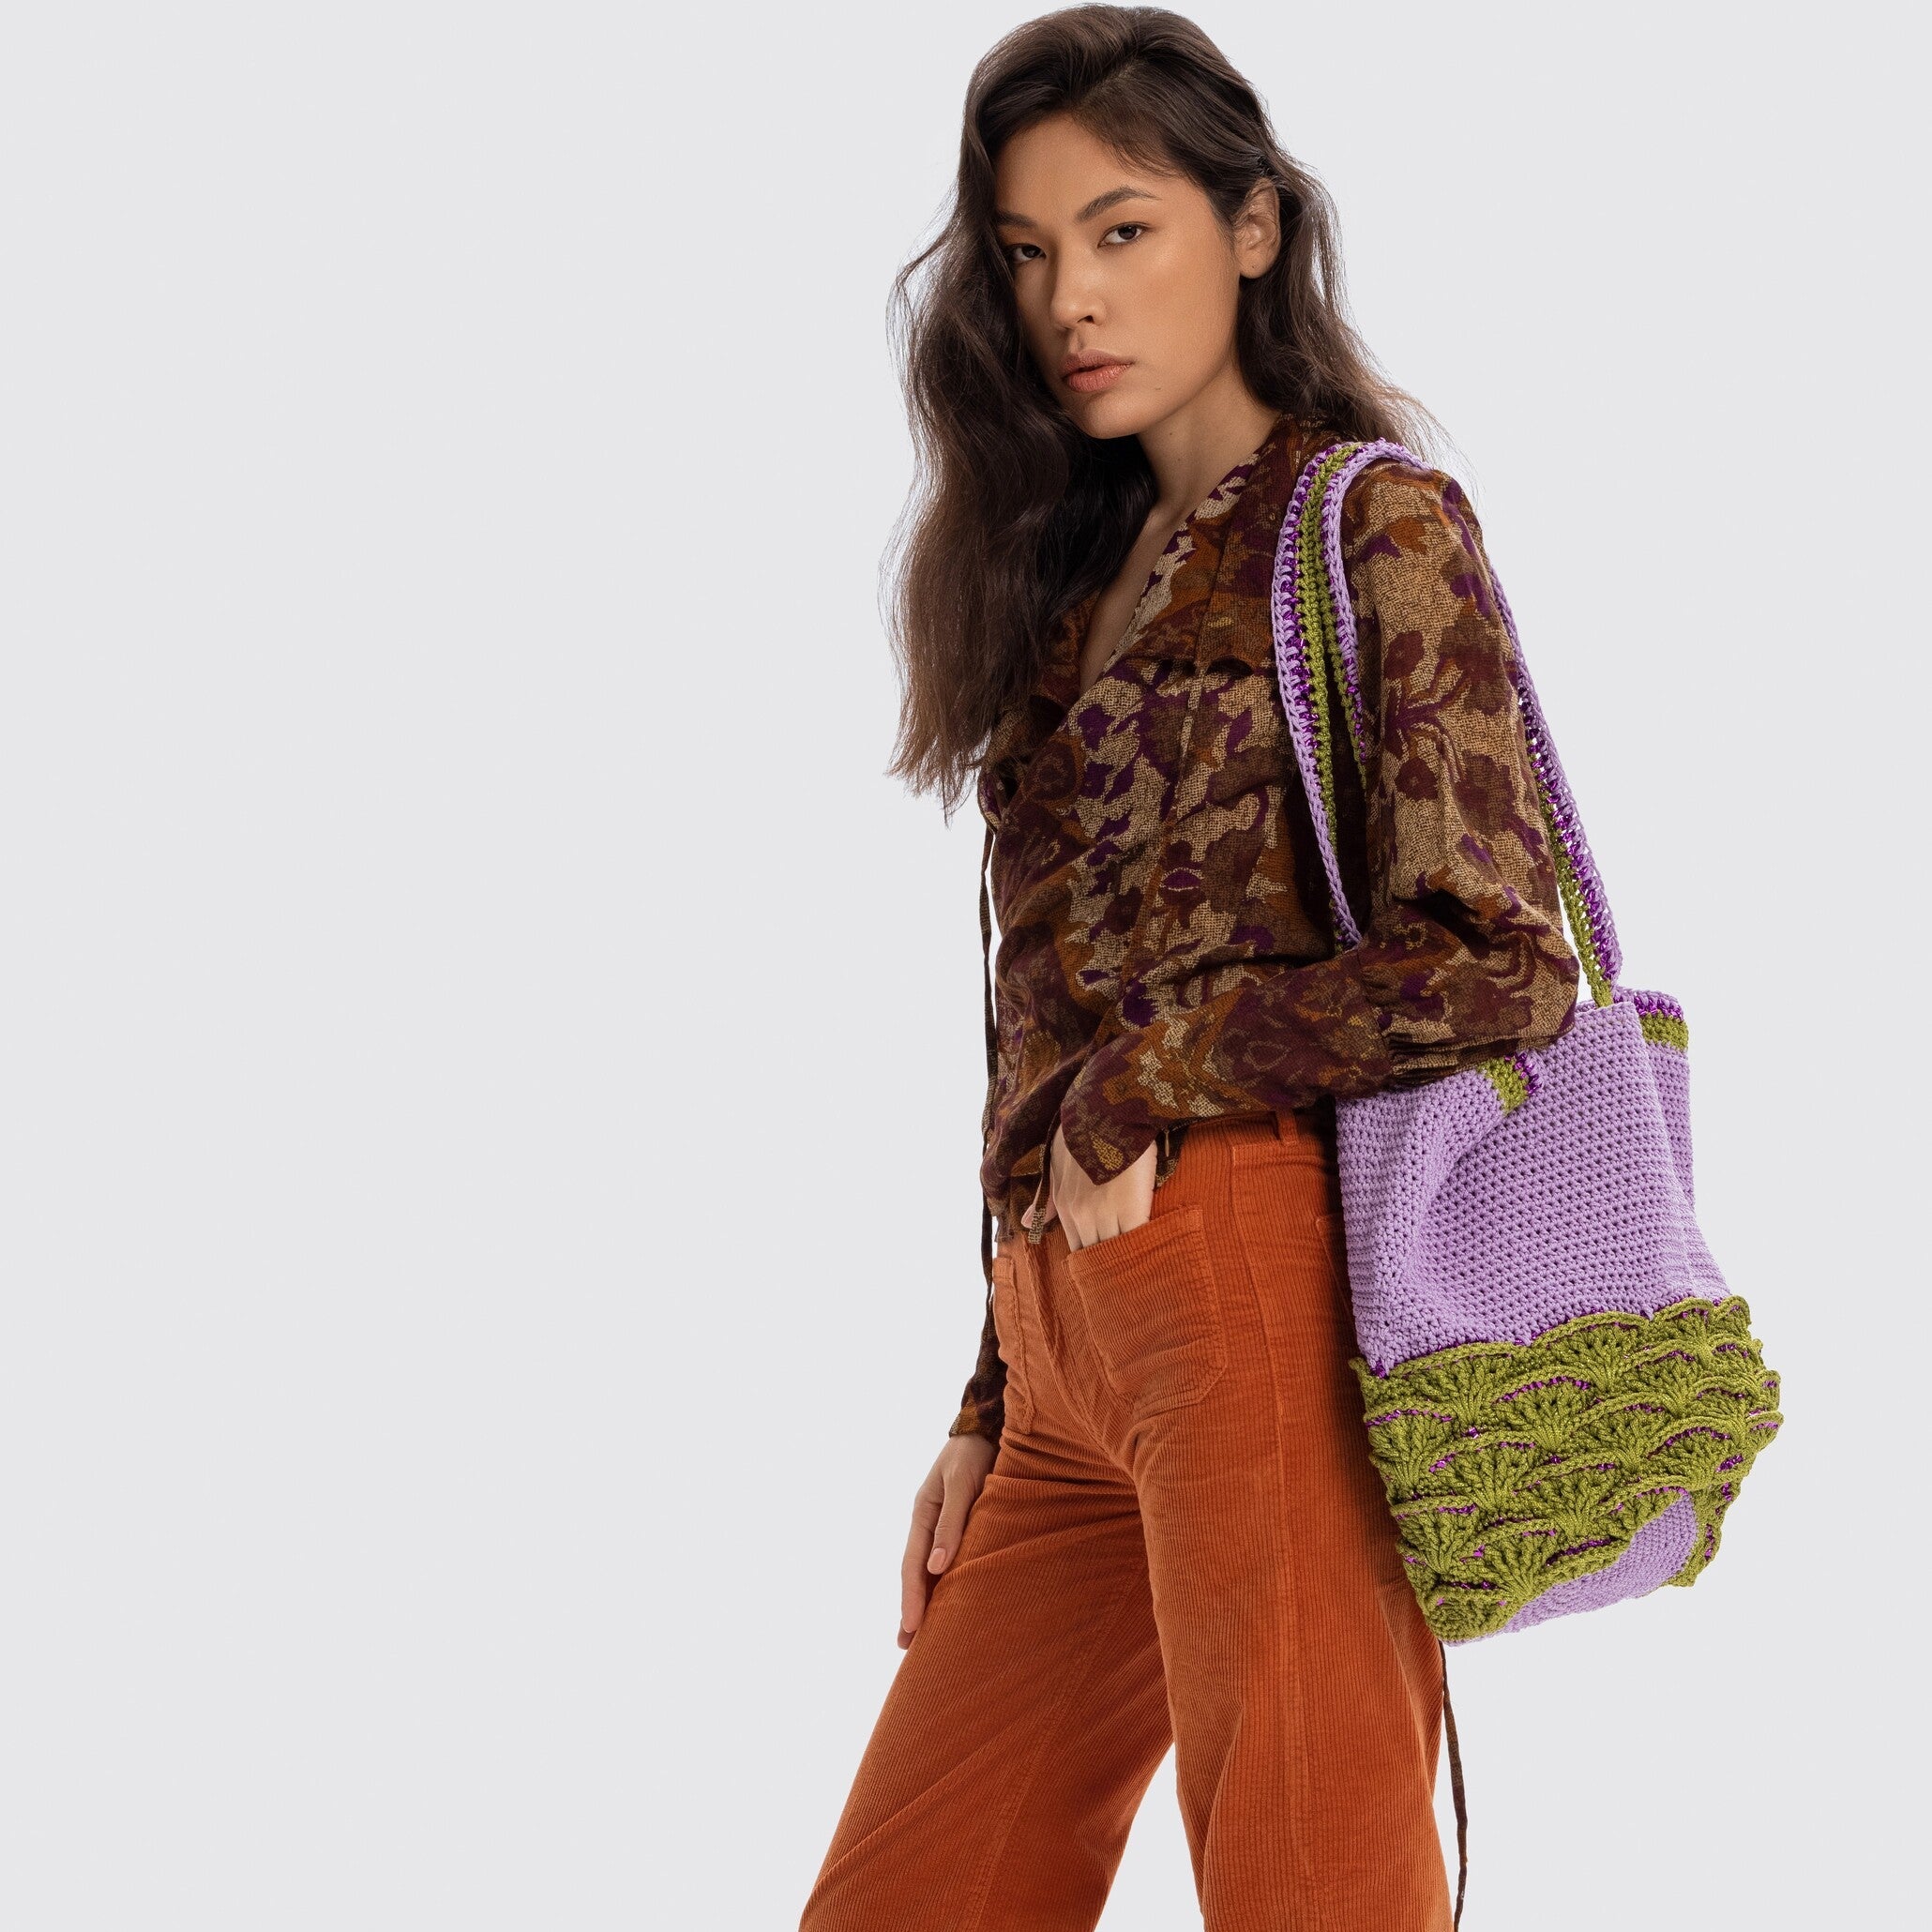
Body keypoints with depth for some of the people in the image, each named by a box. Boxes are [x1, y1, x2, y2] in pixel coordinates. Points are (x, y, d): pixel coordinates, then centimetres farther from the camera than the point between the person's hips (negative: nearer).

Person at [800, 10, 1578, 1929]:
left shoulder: (1374, 526, -1)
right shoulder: (1078, 573, 20)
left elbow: (1502, 961, -12)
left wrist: (1146, 1073, -7)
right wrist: (992, 1410, 16)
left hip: (1259, 1273, -7)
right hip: (1073, 1330, 7)